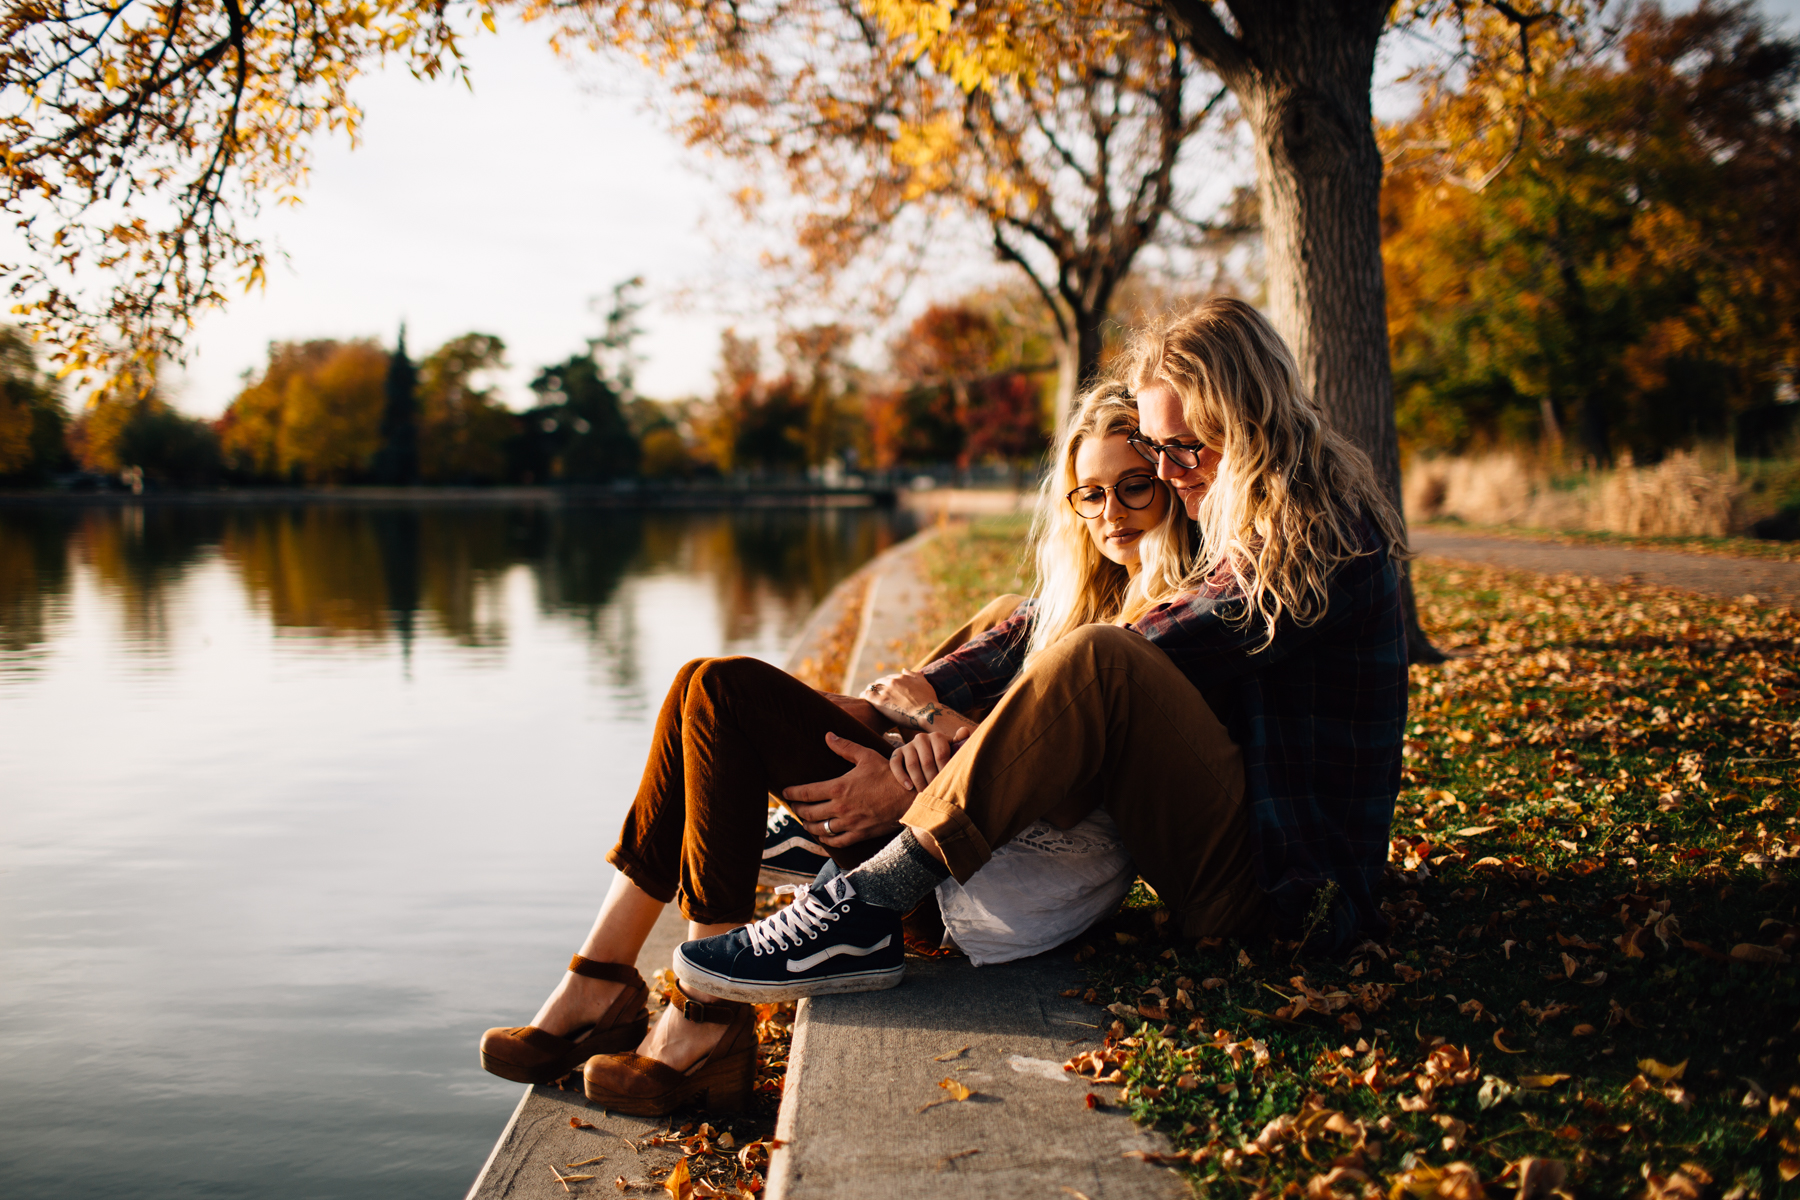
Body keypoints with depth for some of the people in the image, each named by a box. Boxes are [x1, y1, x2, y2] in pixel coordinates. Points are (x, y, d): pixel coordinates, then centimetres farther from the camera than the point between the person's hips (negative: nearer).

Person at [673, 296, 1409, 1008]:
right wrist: (921, 692, -8)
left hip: (1276, 883, -9)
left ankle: (867, 909, -29)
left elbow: (1102, 675, -23)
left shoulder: (1323, 543, -16)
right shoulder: (1228, 518, 12)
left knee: (1096, 662, -30)